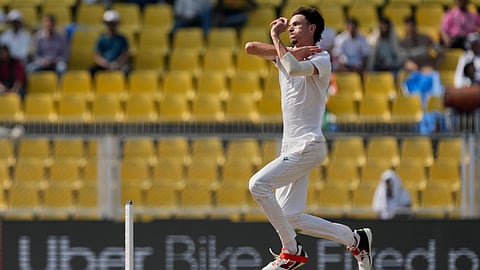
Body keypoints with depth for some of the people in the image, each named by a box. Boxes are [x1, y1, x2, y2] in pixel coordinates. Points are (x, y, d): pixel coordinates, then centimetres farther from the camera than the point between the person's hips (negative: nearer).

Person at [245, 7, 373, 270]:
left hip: (308, 146, -8)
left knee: (258, 184, -22)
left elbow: (294, 68, -29)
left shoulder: (321, 60, -8)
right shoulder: (288, 54, 15)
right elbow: (251, 47, 1)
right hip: (292, 148, 8)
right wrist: (295, 51, -9)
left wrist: (276, 37, -17)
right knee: (292, 218, 3)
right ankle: (355, 239, 16)